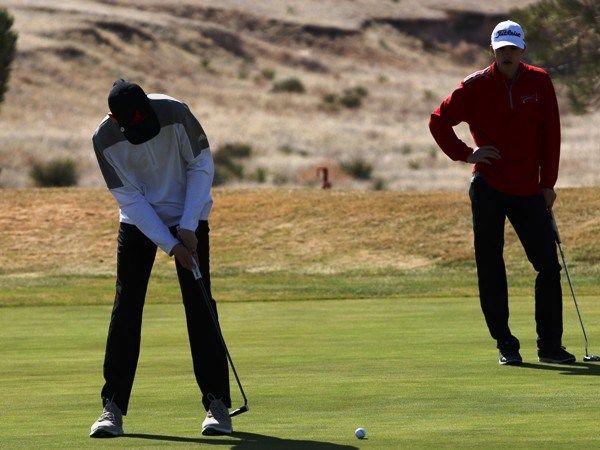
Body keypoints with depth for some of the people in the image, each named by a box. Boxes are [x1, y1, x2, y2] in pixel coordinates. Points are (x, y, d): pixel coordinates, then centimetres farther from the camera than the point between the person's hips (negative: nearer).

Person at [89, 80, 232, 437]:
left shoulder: (175, 113, -23)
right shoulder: (104, 139, -20)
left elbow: (202, 166, -12)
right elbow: (129, 197, -15)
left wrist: (187, 227, -16)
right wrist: (170, 245, -19)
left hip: (188, 218, -1)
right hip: (138, 221, 1)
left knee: (199, 306, -7)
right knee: (126, 307, -5)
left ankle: (217, 402, -3)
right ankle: (113, 407, -2)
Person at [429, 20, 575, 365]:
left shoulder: (539, 82, 3)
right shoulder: (475, 86, -3)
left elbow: (550, 133, 7)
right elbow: (439, 121, 4)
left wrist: (548, 183, 4)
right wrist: (465, 154, -4)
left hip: (529, 191, 2)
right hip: (488, 188, -2)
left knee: (549, 266, -1)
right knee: (491, 271, 0)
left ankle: (550, 345, 7)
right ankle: (506, 345, 7)